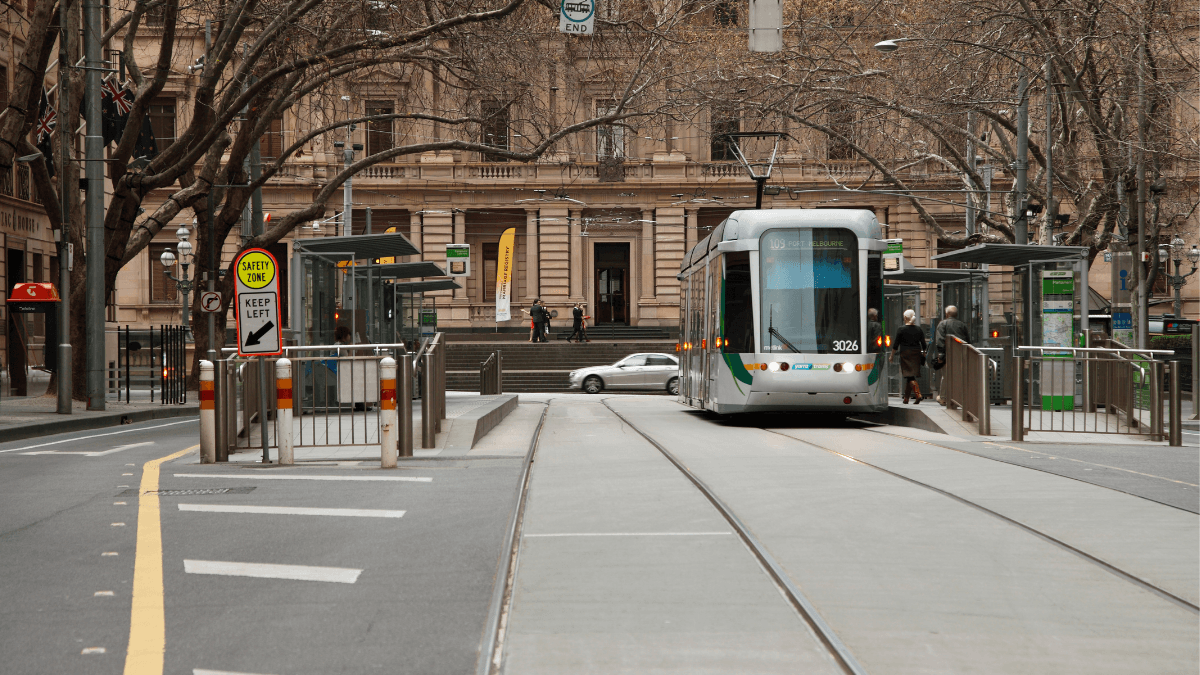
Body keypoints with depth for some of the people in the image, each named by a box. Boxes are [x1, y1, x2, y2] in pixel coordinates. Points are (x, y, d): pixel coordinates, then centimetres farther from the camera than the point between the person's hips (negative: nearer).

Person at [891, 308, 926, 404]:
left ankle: (918, 394, -25)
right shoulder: (919, 329, 4)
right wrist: (923, 354, 18)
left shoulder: (901, 329, -7)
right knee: (910, 376, 13)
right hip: (916, 354, 5)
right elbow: (923, 344, 7)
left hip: (905, 354, -5)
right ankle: (906, 398, 18)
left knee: (910, 376, -7)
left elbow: (895, 345, -4)